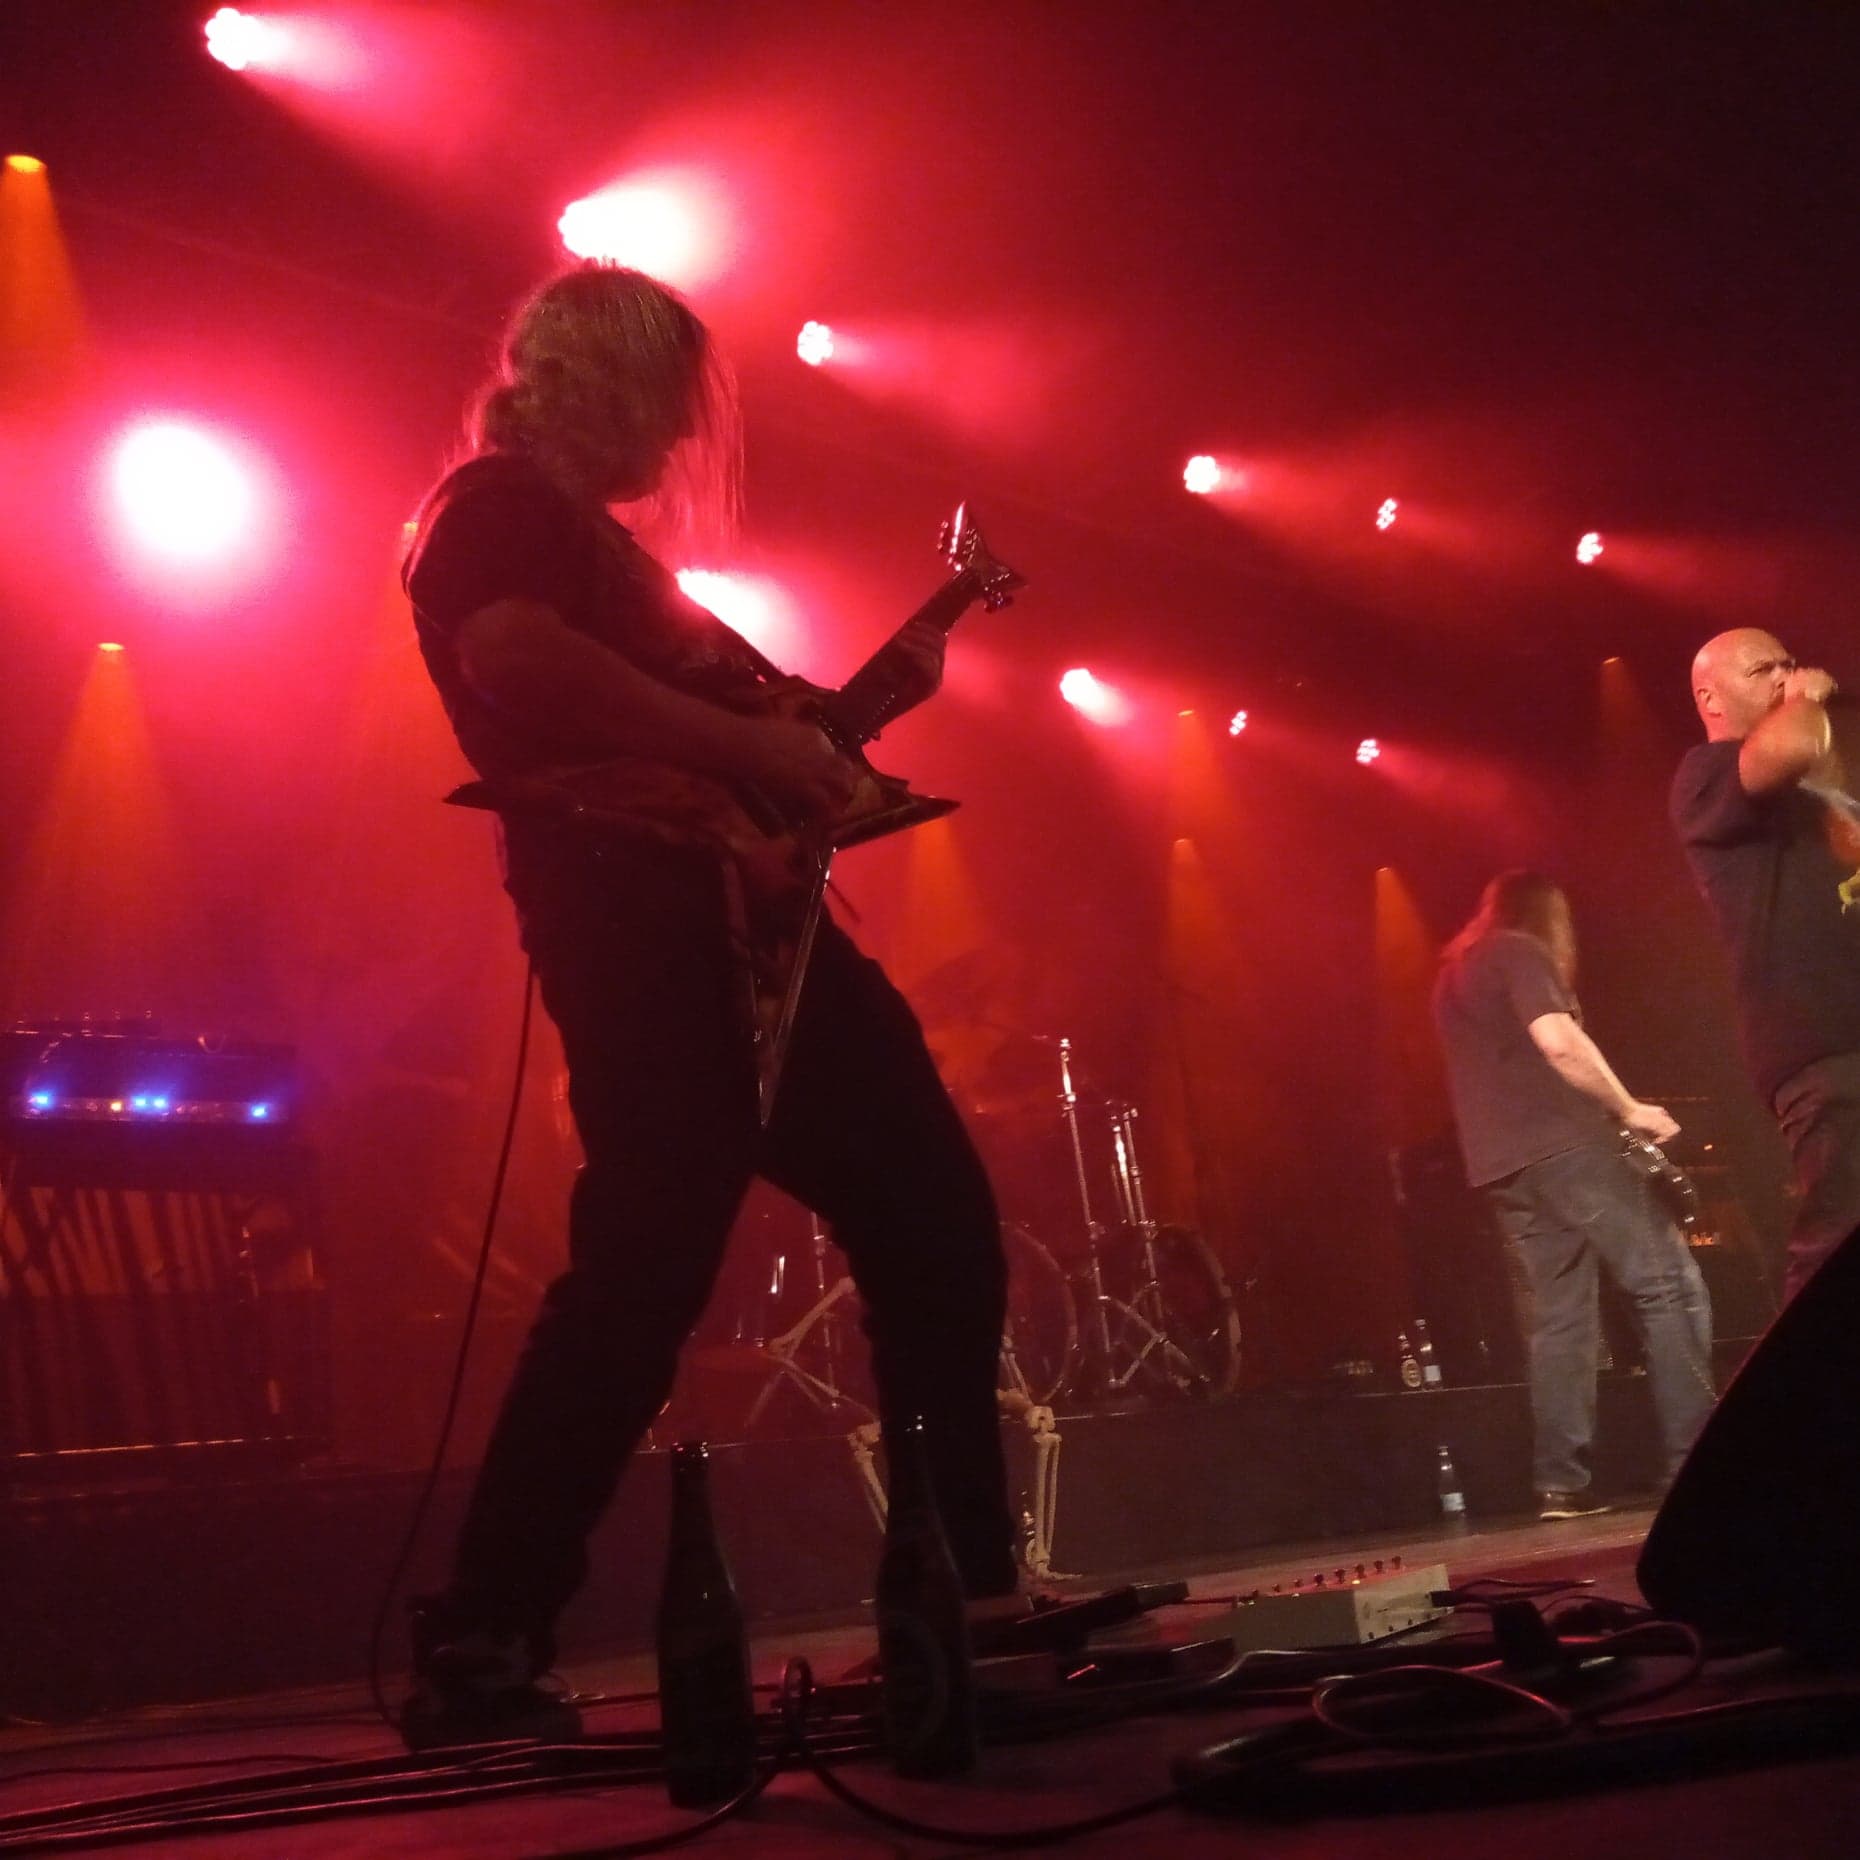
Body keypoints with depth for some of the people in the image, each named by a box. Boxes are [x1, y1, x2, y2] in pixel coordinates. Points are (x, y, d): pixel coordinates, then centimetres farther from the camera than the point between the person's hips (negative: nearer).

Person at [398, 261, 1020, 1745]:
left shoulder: (600, 539, 31)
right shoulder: (493, 506, 2)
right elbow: (510, 657, -20)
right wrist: (753, 743, -18)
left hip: (742, 920, 10)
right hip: (642, 927, -10)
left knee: (936, 1227, 8)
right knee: (645, 1269, -18)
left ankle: (969, 1586, 17)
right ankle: (483, 1648, -9)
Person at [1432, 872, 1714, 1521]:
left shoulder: (1453, 974, 24)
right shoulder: (1519, 953, -3)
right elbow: (1557, 1040, -18)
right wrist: (1629, 1108, -8)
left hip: (1502, 1160, 9)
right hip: (1559, 1145, -9)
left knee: (1560, 1315, 7)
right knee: (1668, 1283, -5)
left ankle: (1560, 1483, 0)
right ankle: (1694, 1460, -10)